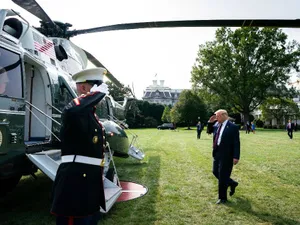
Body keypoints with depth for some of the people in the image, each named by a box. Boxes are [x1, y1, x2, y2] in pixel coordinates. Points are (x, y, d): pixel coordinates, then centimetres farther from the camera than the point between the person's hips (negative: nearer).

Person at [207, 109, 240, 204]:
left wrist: (236, 157, -19)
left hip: (226, 155, -8)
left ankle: (222, 198, 17)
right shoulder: (216, 125, 7)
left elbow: (236, 143, -15)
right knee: (216, 172, 18)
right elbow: (210, 130, 26)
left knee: (222, 176, 1)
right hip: (217, 154, 8)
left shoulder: (233, 127, -13)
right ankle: (232, 183, 40)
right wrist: (210, 122, 7)